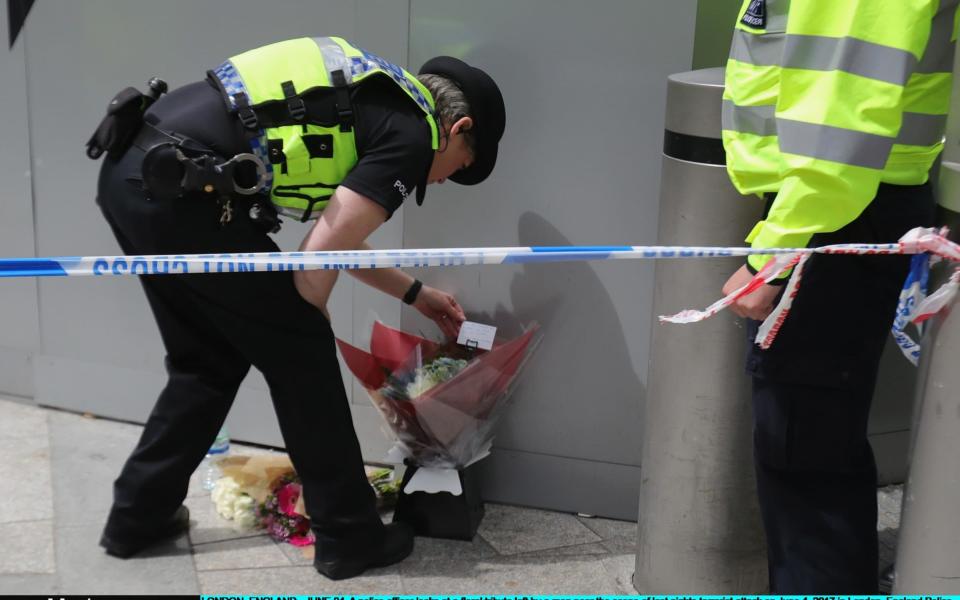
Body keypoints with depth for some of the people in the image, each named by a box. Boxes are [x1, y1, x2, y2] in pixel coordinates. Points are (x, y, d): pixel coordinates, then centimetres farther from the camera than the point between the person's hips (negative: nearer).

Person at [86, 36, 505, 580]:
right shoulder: (409, 134, -2)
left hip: (130, 173, 9)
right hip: (178, 188, -9)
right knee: (299, 357, 6)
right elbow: (317, 264, -8)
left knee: (209, 361, 23)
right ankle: (350, 537, 18)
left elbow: (336, 234, 34)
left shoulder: (371, 101, 24)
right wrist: (305, 335, 12)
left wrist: (416, 293, 42)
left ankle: (137, 517, 33)